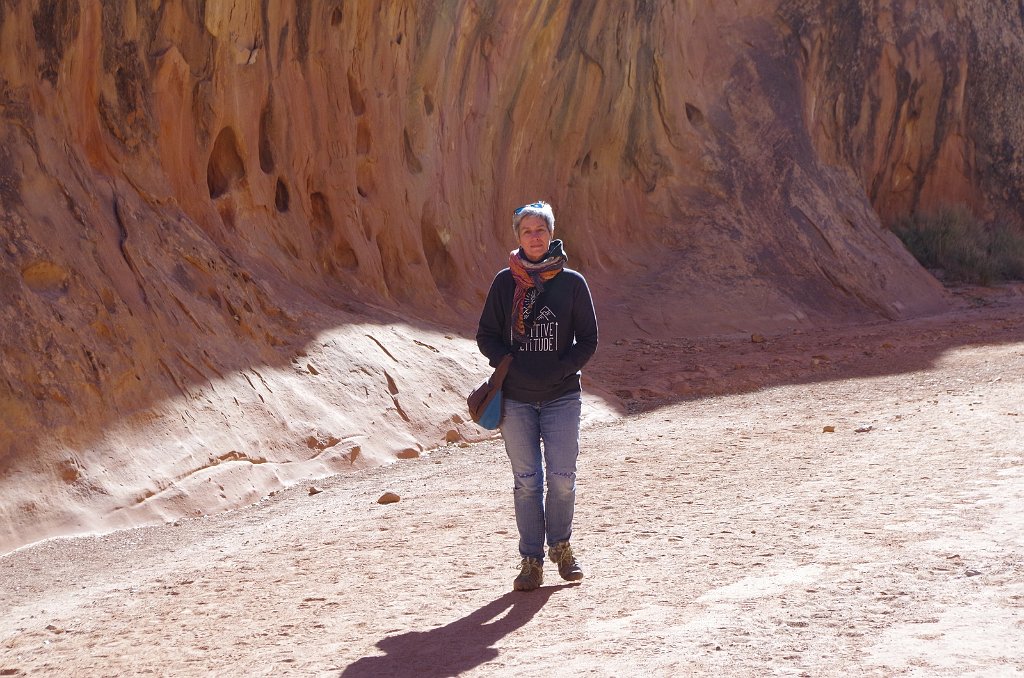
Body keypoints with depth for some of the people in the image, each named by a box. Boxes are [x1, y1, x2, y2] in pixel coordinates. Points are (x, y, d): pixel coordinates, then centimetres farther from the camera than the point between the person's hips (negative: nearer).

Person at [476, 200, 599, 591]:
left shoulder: (572, 283, 2)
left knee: (562, 477, -3)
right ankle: (531, 560, 11)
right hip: (516, 398, 0)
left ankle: (561, 545, 21)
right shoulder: (505, 282, 4)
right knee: (527, 481, 2)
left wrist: (562, 369, -9)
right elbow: (486, 336, 7)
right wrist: (511, 367, -9)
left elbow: (588, 339, 4)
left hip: (562, 397, 0)